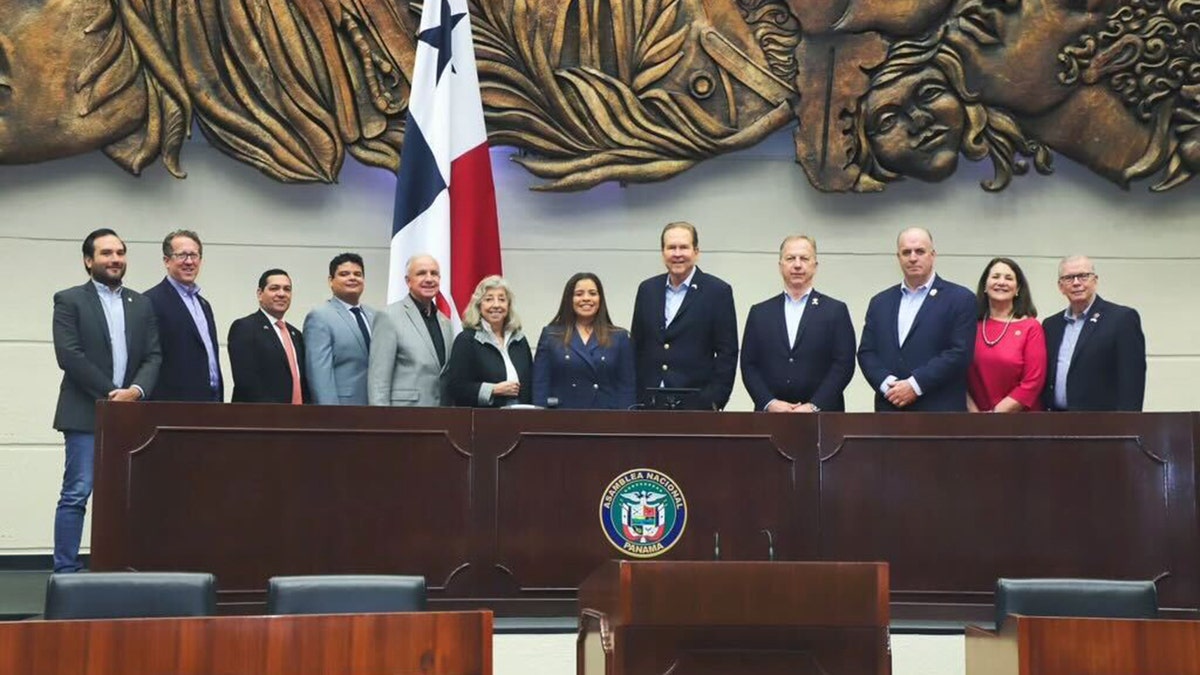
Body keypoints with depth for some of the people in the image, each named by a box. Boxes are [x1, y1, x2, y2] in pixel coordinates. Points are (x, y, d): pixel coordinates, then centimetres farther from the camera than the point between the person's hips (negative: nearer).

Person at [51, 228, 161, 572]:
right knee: (77, 494, -7)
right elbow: (68, 354, -9)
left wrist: (136, 390, -10)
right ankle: (66, 571, -2)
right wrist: (111, 392, -12)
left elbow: (153, 356, 8)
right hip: (86, 414, -4)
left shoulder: (141, 304, 15)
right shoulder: (69, 300, 2)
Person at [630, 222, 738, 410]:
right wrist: (633, 399, 9)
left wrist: (715, 402, -9)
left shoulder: (718, 291, 0)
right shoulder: (647, 289, 13)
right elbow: (636, 347, 16)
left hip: (696, 404, -3)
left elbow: (727, 353, -2)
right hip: (649, 404, 4)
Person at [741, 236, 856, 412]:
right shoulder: (759, 312, 11)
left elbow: (843, 364, -1)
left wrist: (814, 406, -11)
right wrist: (769, 403, -8)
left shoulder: (836, 311, 5)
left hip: (821, 417, -1)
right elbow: (748, 366, 7)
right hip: (770, 416, 2)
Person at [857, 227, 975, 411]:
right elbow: (866, 352, 11)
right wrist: (887, 384, -9)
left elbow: (960, 352, -8)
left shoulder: (960, 299, 2)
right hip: (890, 414, 4)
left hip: (940, 417, -4)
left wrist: (915, 385, -14)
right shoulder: (880, 302, 17)